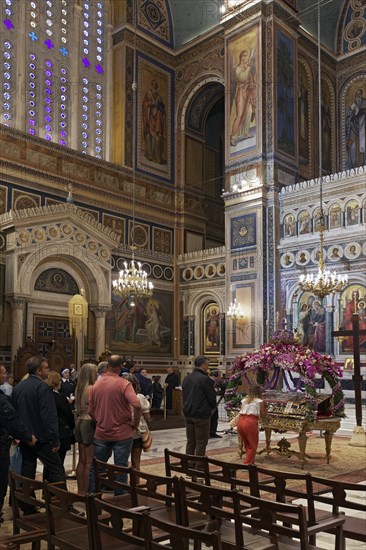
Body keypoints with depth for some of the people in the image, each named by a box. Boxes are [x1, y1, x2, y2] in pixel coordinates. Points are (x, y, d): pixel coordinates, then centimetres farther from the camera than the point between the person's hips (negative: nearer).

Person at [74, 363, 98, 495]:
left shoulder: (80, 388, 10)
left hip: (79, 421, 8)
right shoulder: (91, 389, -15)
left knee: (82, 460, 14)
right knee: (89, 461, -1)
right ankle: (86, 491, 2)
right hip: (89, 423, -8)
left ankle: (80, 491, 20)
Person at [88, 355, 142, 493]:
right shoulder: (124, 384, -13)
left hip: (101, 433, 4)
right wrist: (135, 424, -9)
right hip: (122, 433, -4)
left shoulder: (96, 385, 0)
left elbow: (91, 411, 4)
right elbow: (137, 405, -24)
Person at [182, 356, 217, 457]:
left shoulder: (186, 378, 8)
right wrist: (212, 408, 8)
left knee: (190, 442, 15)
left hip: (188, 414, 7)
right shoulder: (205, 379, -16)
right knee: (201, 443, 2)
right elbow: (212, 397, -11)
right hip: (201, 415, -7)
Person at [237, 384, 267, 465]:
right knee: (253, 445, 10)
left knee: (246, 444, 22)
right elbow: (262, 415, 8)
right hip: (251, 422, -5)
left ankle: (250, 462, 31)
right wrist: (265, 407, 22)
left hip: (240, 421, 5)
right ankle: (247, 463, 5)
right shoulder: (260, 401, 8)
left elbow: (241, 412, 16)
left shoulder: (244, 400, 20)